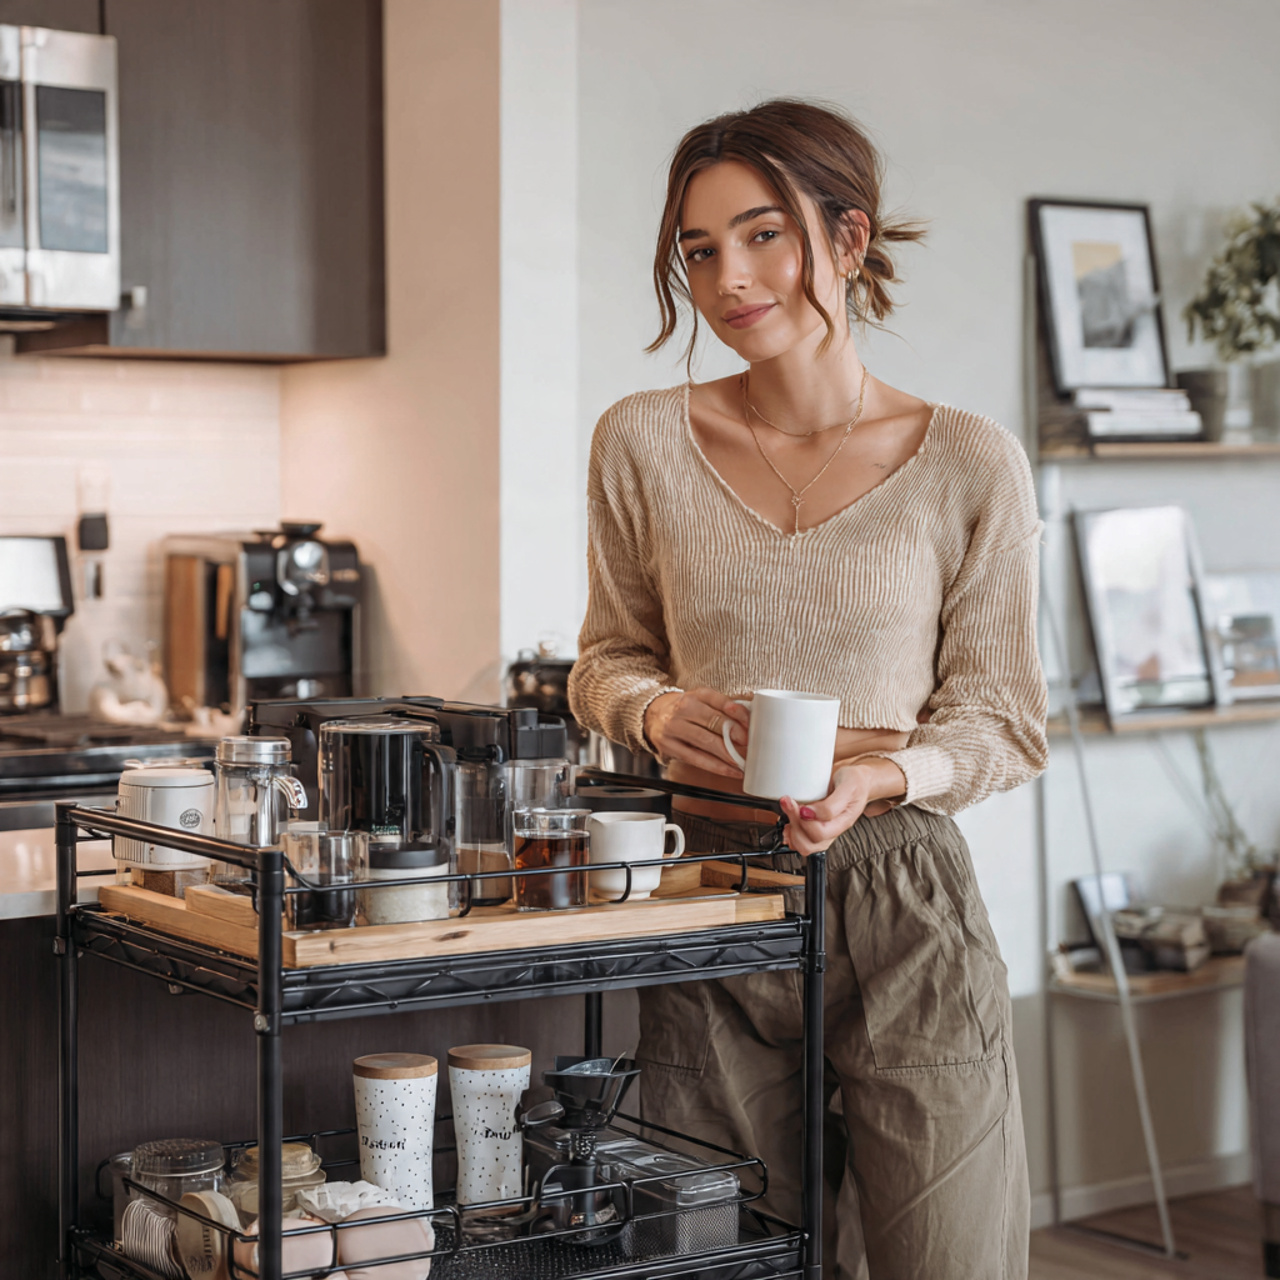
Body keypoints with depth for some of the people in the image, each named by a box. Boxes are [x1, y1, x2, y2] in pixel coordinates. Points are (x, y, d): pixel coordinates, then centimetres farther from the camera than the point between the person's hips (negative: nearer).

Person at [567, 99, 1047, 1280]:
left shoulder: (968, 462, -3)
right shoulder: (643, 443, 3)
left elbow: (1007, 722, 2)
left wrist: (883, 773, -18)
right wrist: (657, 712, -9)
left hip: (899, 900, -1)